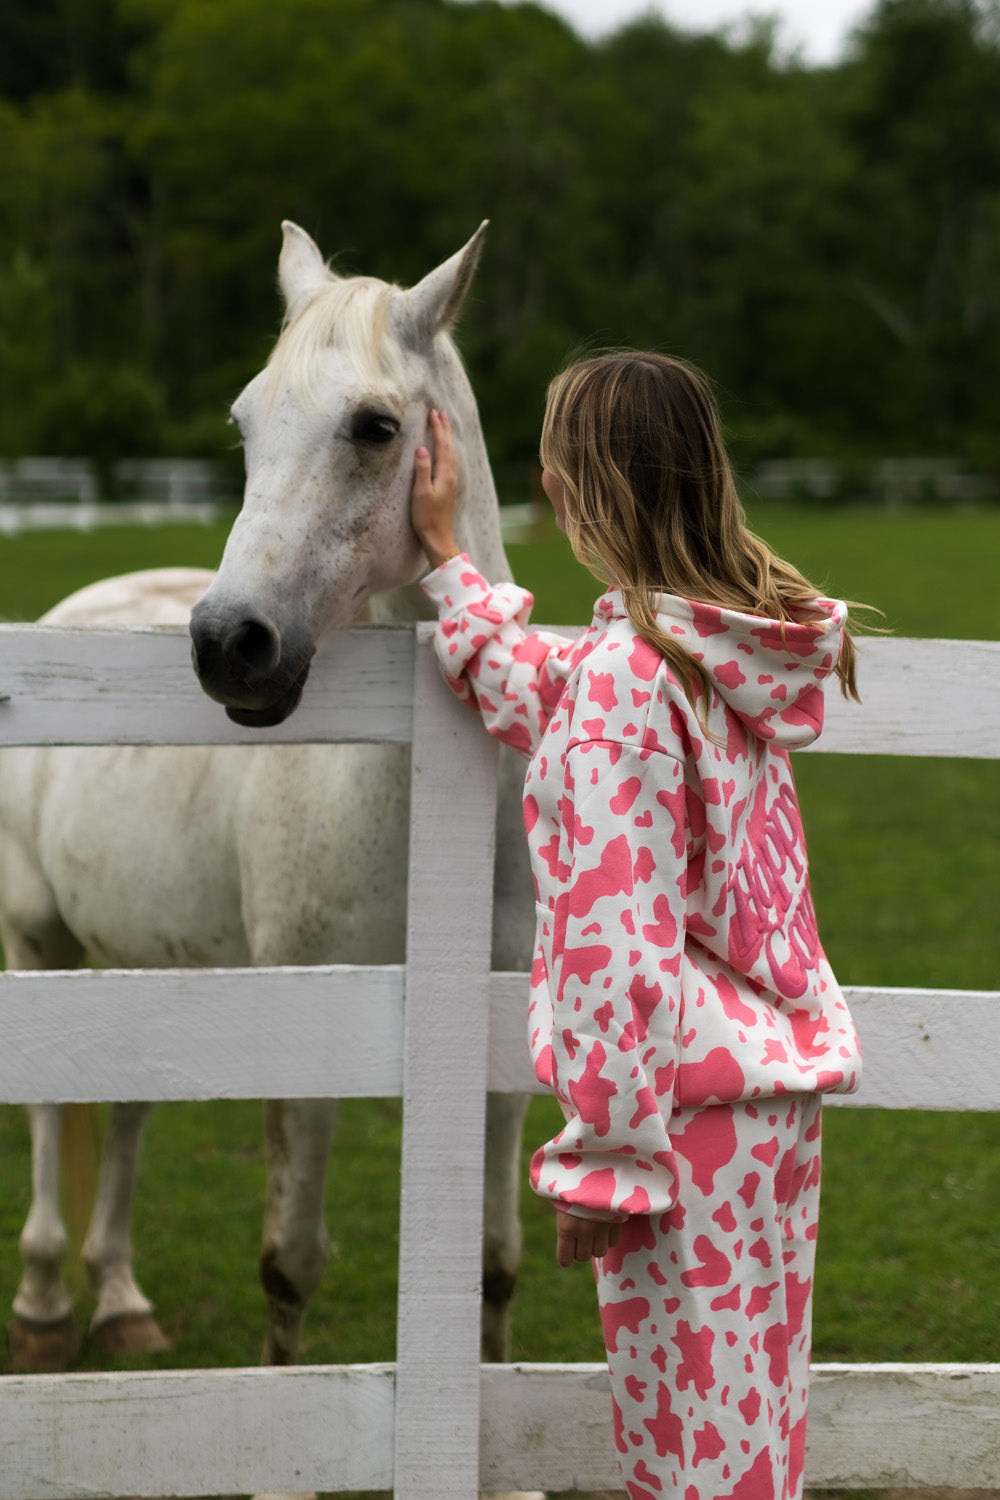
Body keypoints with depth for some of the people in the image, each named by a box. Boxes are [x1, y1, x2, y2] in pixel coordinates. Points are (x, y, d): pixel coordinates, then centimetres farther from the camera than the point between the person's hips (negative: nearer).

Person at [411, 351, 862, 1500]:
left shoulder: (622, 679, -19)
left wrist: (601, 1159, -17)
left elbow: (619, 945, -21)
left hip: (685, 1103, -9)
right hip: (782, 1082, 9)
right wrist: (445, 556, 33)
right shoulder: (731, 649, 7)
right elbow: (548, 700, 27)